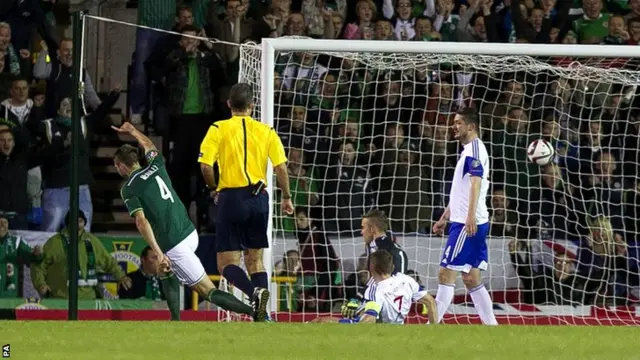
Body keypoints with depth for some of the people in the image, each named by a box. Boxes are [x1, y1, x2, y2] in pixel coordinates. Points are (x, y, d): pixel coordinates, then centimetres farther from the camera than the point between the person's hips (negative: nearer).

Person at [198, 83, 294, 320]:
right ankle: (262, 311, 4)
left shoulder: (218, 129, -2)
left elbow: (205, 165, -11)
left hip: (232, 198, -3)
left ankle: (255, 292, -27)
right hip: (258, 198, 3)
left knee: (226, 263, 0)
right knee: (255, 258, 16)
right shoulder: (266, 131, 6)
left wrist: (213, 189, 7)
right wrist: (286, 197, 10)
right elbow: (281, 167, -1)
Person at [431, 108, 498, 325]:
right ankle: (491, 326, 11)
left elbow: (476, 183, -24)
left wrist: (471, 215, -34)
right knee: (471, 279, 11)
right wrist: (444, 218, 31)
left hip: (468, 224, -10)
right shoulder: (468, 150, 21)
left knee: (446, 274, -10)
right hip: (463, 221, 10)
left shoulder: (474, 148, -10)